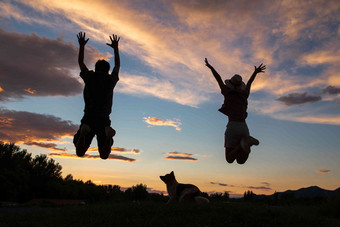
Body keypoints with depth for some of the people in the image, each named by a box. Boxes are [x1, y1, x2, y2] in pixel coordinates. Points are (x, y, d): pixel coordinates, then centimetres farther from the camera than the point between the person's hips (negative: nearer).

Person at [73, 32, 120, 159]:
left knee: (80, 153, 3)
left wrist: (81, 46, 36)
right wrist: (116, 48, 38)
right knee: (104, 155, 4)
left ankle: (83, 133, -31)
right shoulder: (111, 80, 8)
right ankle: (108, 134, -30)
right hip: (104, 120, 1)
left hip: (88, 119, 0)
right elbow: (117, 65, 28)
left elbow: (80, 62, 25)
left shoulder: (90, 77, 6)